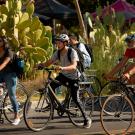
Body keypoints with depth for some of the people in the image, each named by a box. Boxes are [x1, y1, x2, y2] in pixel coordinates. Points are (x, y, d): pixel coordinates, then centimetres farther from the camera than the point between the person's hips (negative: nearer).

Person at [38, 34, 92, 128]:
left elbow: (74, 66, -37)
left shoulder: (72, 52, -24)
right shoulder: (58, 52, -5)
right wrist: (42, 65, -28)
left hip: (73, 77, -6)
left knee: (75, 98, -8)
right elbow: (49, 62, -7)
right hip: (63, 75, 6)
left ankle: (87, 119, 3)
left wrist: (62, 68, -53)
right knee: (51, 86, -18)